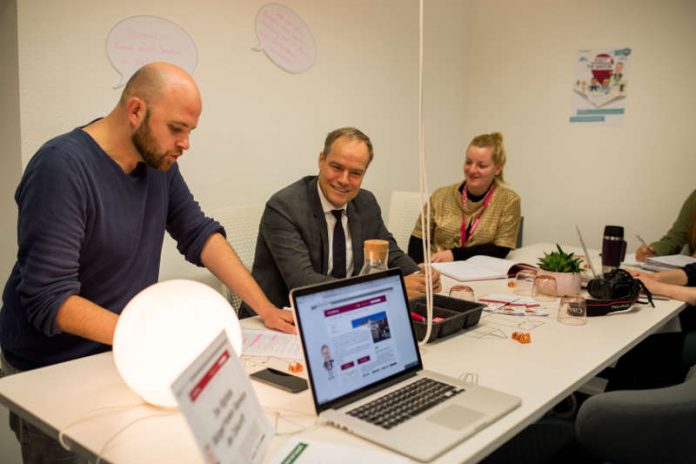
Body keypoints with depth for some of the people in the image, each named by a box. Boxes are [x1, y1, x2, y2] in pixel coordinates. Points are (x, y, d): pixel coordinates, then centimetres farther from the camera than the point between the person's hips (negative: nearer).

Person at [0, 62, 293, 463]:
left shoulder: (158, 161, -2)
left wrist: (264, 307, -7)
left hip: (120, 356, 6)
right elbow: (50, 299, -26)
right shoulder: (61, 168, -24)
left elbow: (199, 235, 1)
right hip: (51, 372, -5)